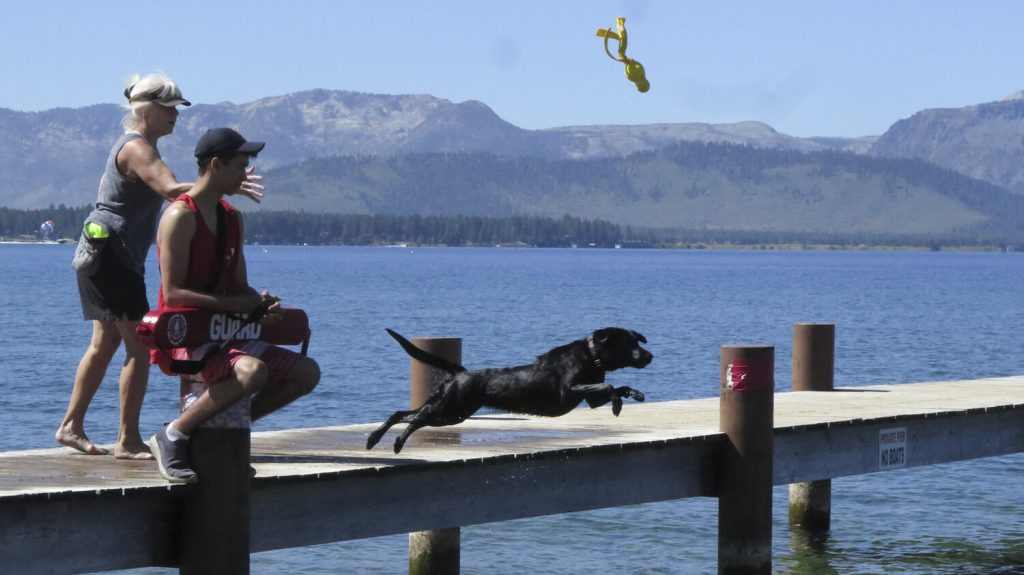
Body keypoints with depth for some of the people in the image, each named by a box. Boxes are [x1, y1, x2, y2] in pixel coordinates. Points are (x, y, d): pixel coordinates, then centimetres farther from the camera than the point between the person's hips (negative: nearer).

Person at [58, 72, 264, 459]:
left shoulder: (140, 146, 17)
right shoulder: (137, 148, -16)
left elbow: (105, 185, 29)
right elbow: (172, 189, -32)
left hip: (118, 259, 11)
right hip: (109, 255, -11)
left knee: (104, 345, 16)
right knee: (140, 347, -10)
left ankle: (71, 427, 22)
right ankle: (128, 441, -9)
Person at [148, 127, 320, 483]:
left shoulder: (232, 218, 15)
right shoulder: (181, 216, -13)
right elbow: (173, 294, -20)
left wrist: (262, 303, -6)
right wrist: (236, 304, -21)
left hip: (222, 335, 9)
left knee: (307, 373, 5)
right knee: (252, 371, -35)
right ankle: (172, 438, -21)